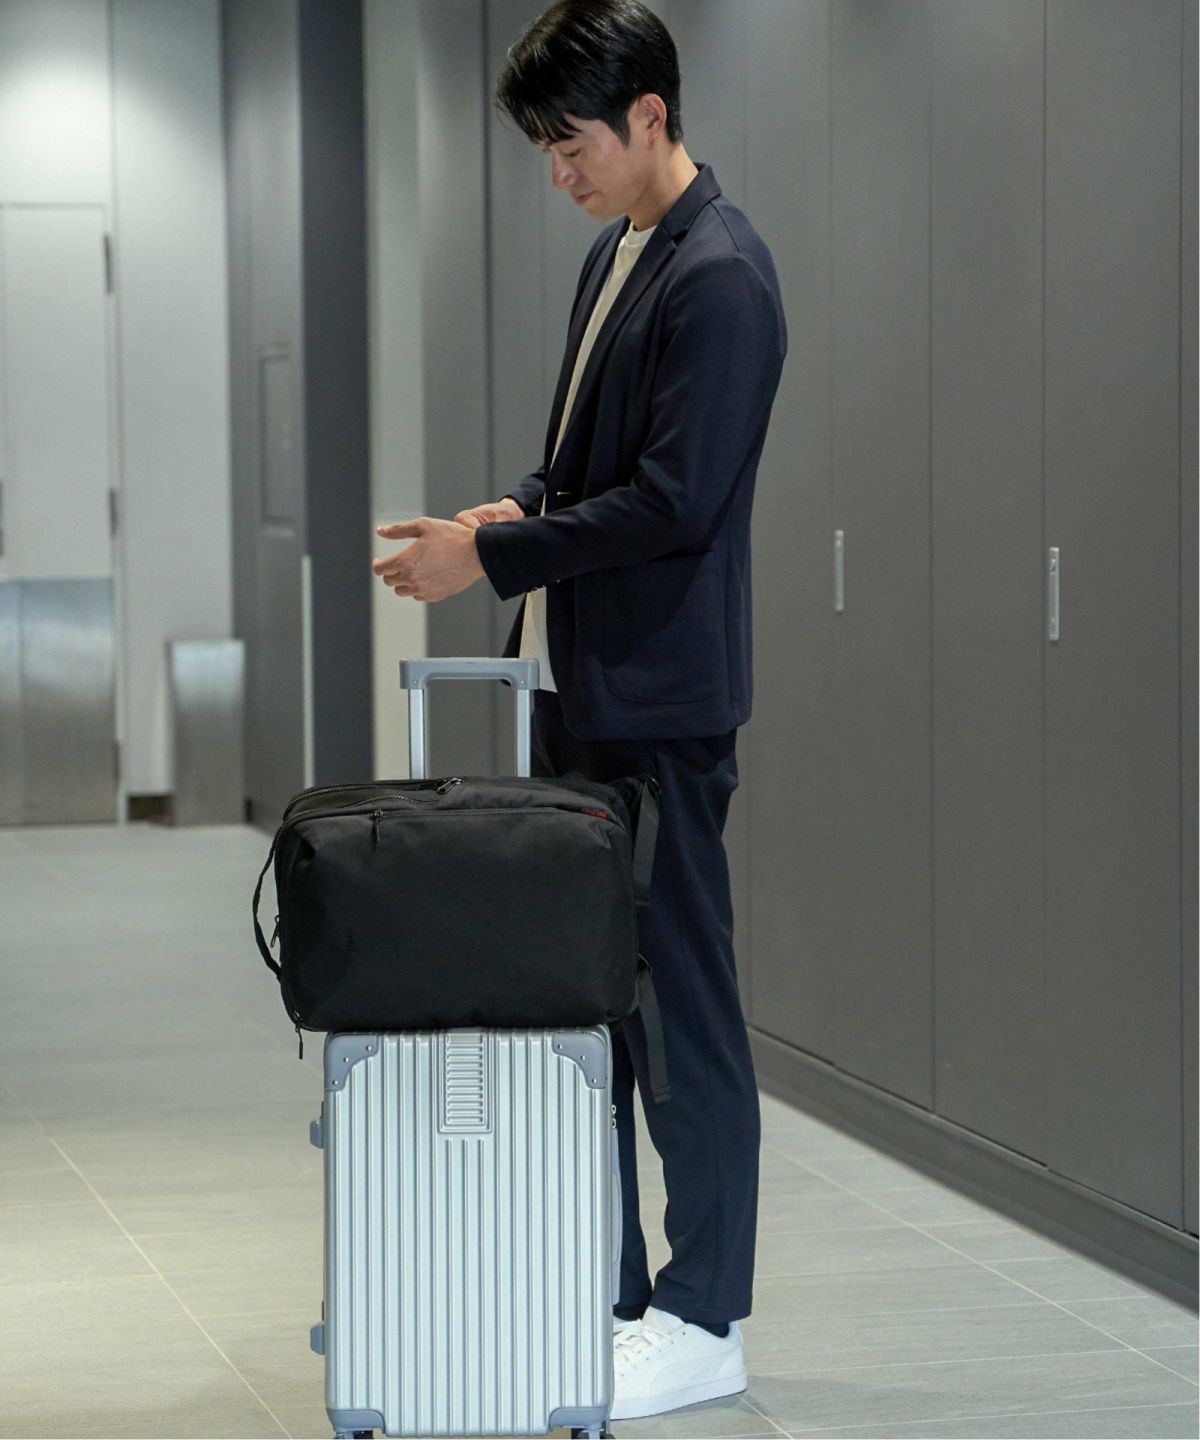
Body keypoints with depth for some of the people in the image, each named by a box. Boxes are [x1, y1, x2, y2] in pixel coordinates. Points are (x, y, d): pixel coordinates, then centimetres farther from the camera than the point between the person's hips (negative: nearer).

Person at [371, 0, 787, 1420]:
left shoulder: (719, 278, -17)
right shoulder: (615, 253, 14)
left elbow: (676, 501, -22)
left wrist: (495, 556, -17)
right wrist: (516, 511, 4)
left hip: (661, 702, -10)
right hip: (577, 685, 10)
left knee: (680, 997, -2)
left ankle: (702, 1323, 6)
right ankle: (603, 1287, 23)